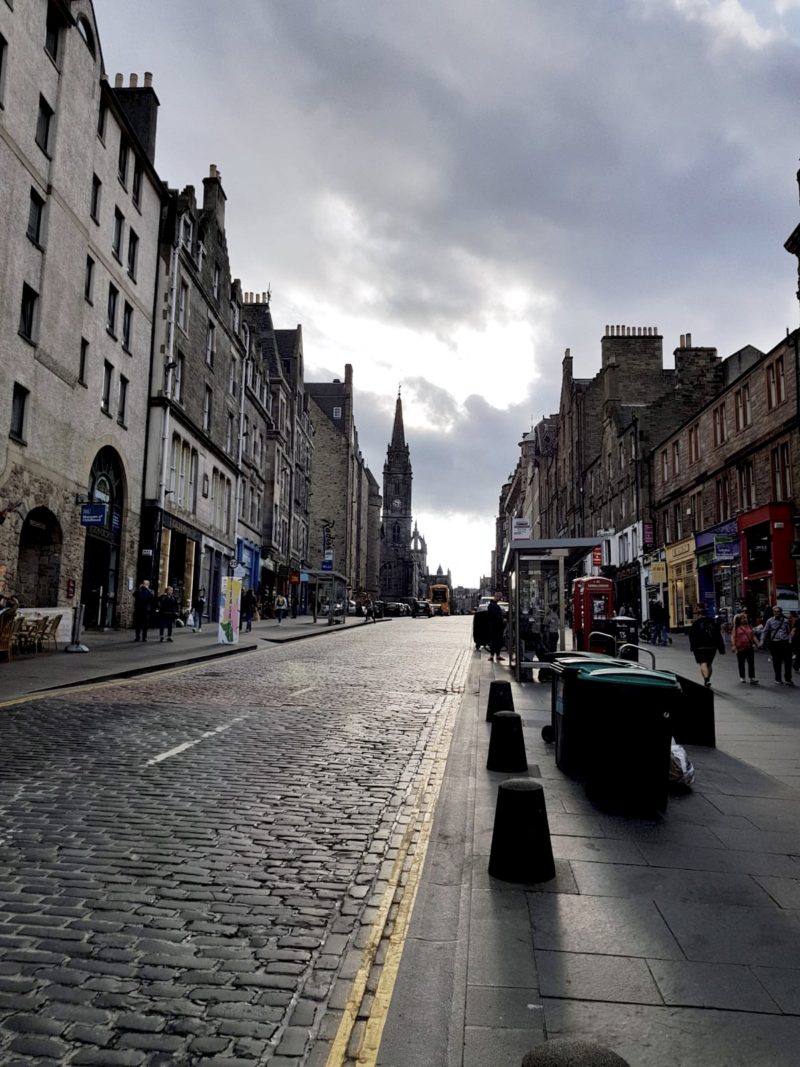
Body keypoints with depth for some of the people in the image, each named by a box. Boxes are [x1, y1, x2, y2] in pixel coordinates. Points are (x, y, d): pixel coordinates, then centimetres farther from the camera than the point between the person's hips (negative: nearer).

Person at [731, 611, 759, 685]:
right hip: (740, 648, -3)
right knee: (741, 664, 7)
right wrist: (733, 646, -15)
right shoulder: (736, 628, 0)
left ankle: (752, 678, 0)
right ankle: (742, 678, 18)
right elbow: (733, 637, -5)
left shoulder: (749, 627, 12)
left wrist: (757, 643, 7)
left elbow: (753, 636, 18)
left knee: (751, 663, -2)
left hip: (749, 647, 3)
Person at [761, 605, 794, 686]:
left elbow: (789, 632, 15)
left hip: (785, 643, 1)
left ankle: (787, 679, 11)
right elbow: (765, 631, 5)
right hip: (775, 644, -1)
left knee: (788, 661, 0)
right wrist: (762, 641, -5)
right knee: (777, 662, 5)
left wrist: (790, 640, 2)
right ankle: (778, 679, 17)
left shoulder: (785, 620, 9)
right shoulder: (770, 621, 3)